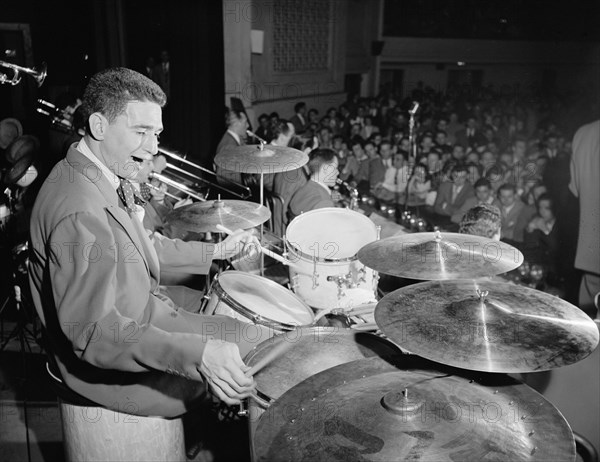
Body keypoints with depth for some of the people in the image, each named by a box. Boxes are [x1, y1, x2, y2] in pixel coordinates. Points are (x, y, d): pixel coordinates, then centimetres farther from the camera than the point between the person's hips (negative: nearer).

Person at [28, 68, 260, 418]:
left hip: (143, 317, 10)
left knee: (255, 336, 16)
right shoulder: (81, 214, -33)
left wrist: (215, 252, 9)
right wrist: (197, 355, -45)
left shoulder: (110, 179, 1)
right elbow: (95, 333, -35)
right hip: (111, 371, -10)